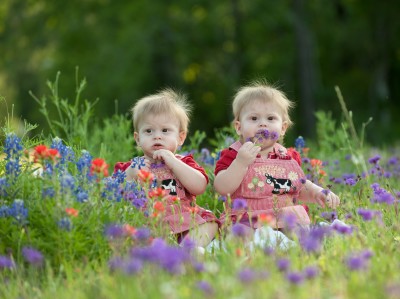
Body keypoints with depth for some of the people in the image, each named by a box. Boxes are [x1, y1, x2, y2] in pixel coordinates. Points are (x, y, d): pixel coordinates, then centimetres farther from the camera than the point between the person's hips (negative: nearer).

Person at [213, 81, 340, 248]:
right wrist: (240, 163, -24)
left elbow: (301, 187, 24)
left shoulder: (289, 157, 12)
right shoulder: (233, 155, 0)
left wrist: (317, 193, 3)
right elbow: (222, 188, -14)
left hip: (287, 222, 4)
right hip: (246, 223, -4)